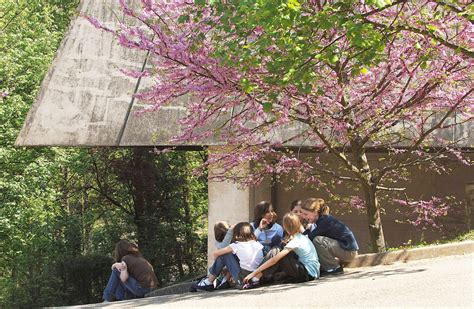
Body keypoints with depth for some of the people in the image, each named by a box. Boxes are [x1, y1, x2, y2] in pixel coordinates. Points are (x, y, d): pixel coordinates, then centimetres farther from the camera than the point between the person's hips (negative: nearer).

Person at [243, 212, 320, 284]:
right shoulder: (302, 237, 9)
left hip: (309, 274, -9)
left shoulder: (295, 241, -17)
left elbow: (274, 260, -20)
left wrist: (254, 273, -19)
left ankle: (258, 276, -11)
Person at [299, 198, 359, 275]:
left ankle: (335, 268, -9)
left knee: (317, 240, -21)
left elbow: (310, 237, -21)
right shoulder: (322, 219, 8)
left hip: (349, 251, -10)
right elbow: (311, 236, 8)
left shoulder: (325, 220, -19)